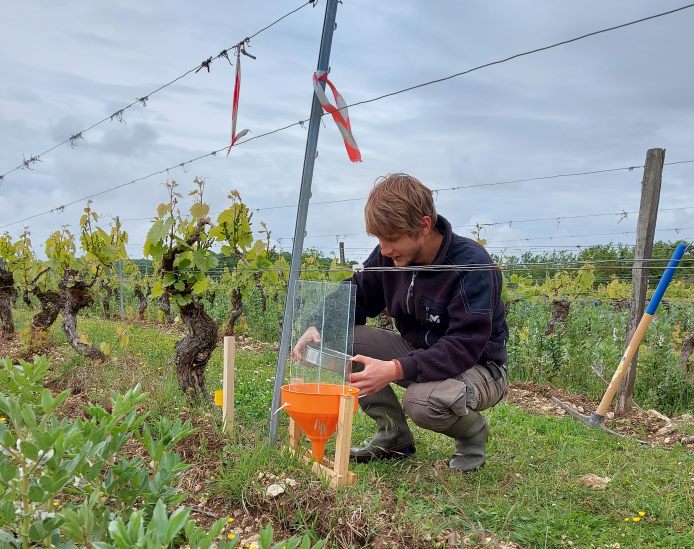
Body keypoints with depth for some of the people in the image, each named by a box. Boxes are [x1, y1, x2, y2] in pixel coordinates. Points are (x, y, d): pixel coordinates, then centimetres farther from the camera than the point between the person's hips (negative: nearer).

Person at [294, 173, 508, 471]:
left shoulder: (472, 265, -26)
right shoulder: (389, 256, -8)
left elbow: (465, 347, -32)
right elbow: (356, 297, 4)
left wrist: (396, 370, -43)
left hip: (478, 367, -6)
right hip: (416, 353, 6)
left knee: (423, 401, -39)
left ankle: (473, 432, -1)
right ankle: (394, 436, 2)